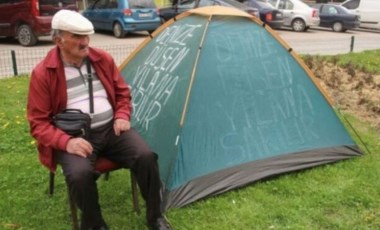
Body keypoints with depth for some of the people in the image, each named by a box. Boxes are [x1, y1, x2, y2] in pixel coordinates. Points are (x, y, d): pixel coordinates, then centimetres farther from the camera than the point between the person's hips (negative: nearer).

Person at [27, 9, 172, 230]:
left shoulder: (103, 59, 5)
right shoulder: (43, 74, -7)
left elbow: (123, 93, 16)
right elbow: (38, 122, -5)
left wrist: (122, 116, -4)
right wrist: (66, 142, -21)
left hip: (110, 129, 3)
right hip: (75, 137, -3)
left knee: (146, 156, -21)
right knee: (80, 174, -34)